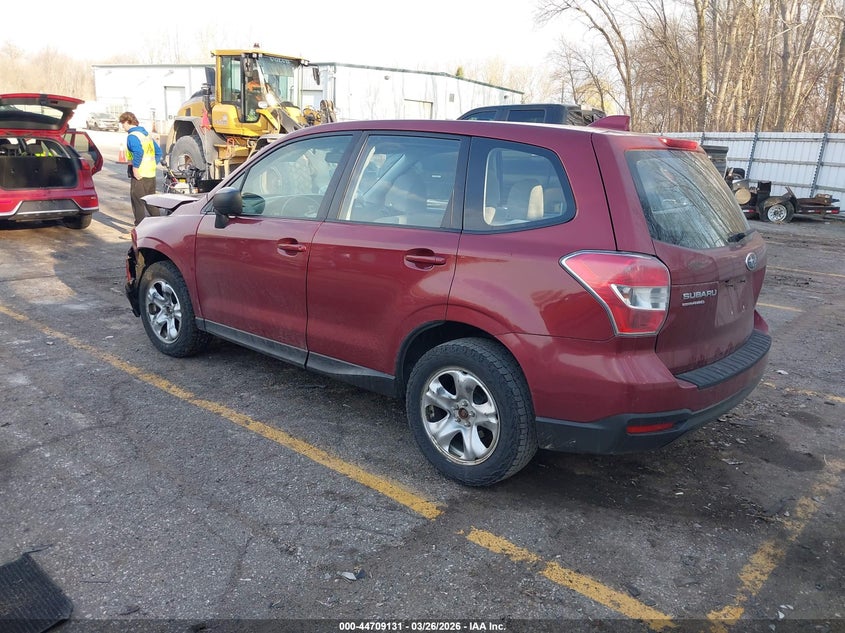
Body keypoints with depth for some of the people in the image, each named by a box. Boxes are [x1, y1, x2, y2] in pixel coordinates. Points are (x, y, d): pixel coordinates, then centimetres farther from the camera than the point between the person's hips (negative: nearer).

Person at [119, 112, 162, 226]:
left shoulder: (132, 136, -12)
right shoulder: (146, 134, 15)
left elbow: (138, 152, -29)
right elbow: (158, 151, 19)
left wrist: (135, 168, -22)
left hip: (139, 175, -8)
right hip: (151, 174, 8)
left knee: (137, 202, -2)